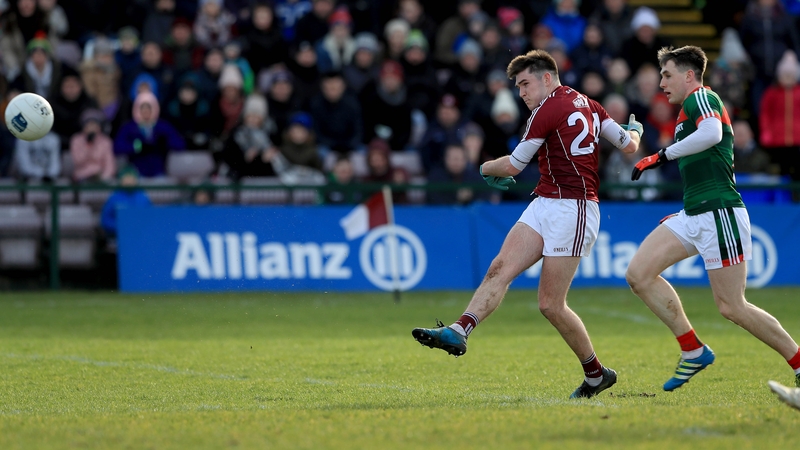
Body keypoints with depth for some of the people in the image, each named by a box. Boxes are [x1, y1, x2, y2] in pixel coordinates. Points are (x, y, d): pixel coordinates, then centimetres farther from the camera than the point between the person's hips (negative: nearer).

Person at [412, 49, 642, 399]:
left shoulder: (547, 110, -11)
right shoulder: (587, 104, 13)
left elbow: (512, 166, -4)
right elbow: (629, 145, 14)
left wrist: (485, 168, 17)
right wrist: (634, 130, 37)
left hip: (572, 210, -10)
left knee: (550, 304, -6)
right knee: (500, 269, -7)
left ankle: (597, 375, 9)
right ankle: (458, 332, -22)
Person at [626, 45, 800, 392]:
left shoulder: (701, 97, -9)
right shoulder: (689, 108, 21)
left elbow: (712, 132, -30)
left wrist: (664, 155, -24)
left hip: (720, 213, -10)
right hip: (693, 216, 10)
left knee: (731, 307, -9)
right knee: (639, 273, -3)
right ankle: (693, 351, 2)